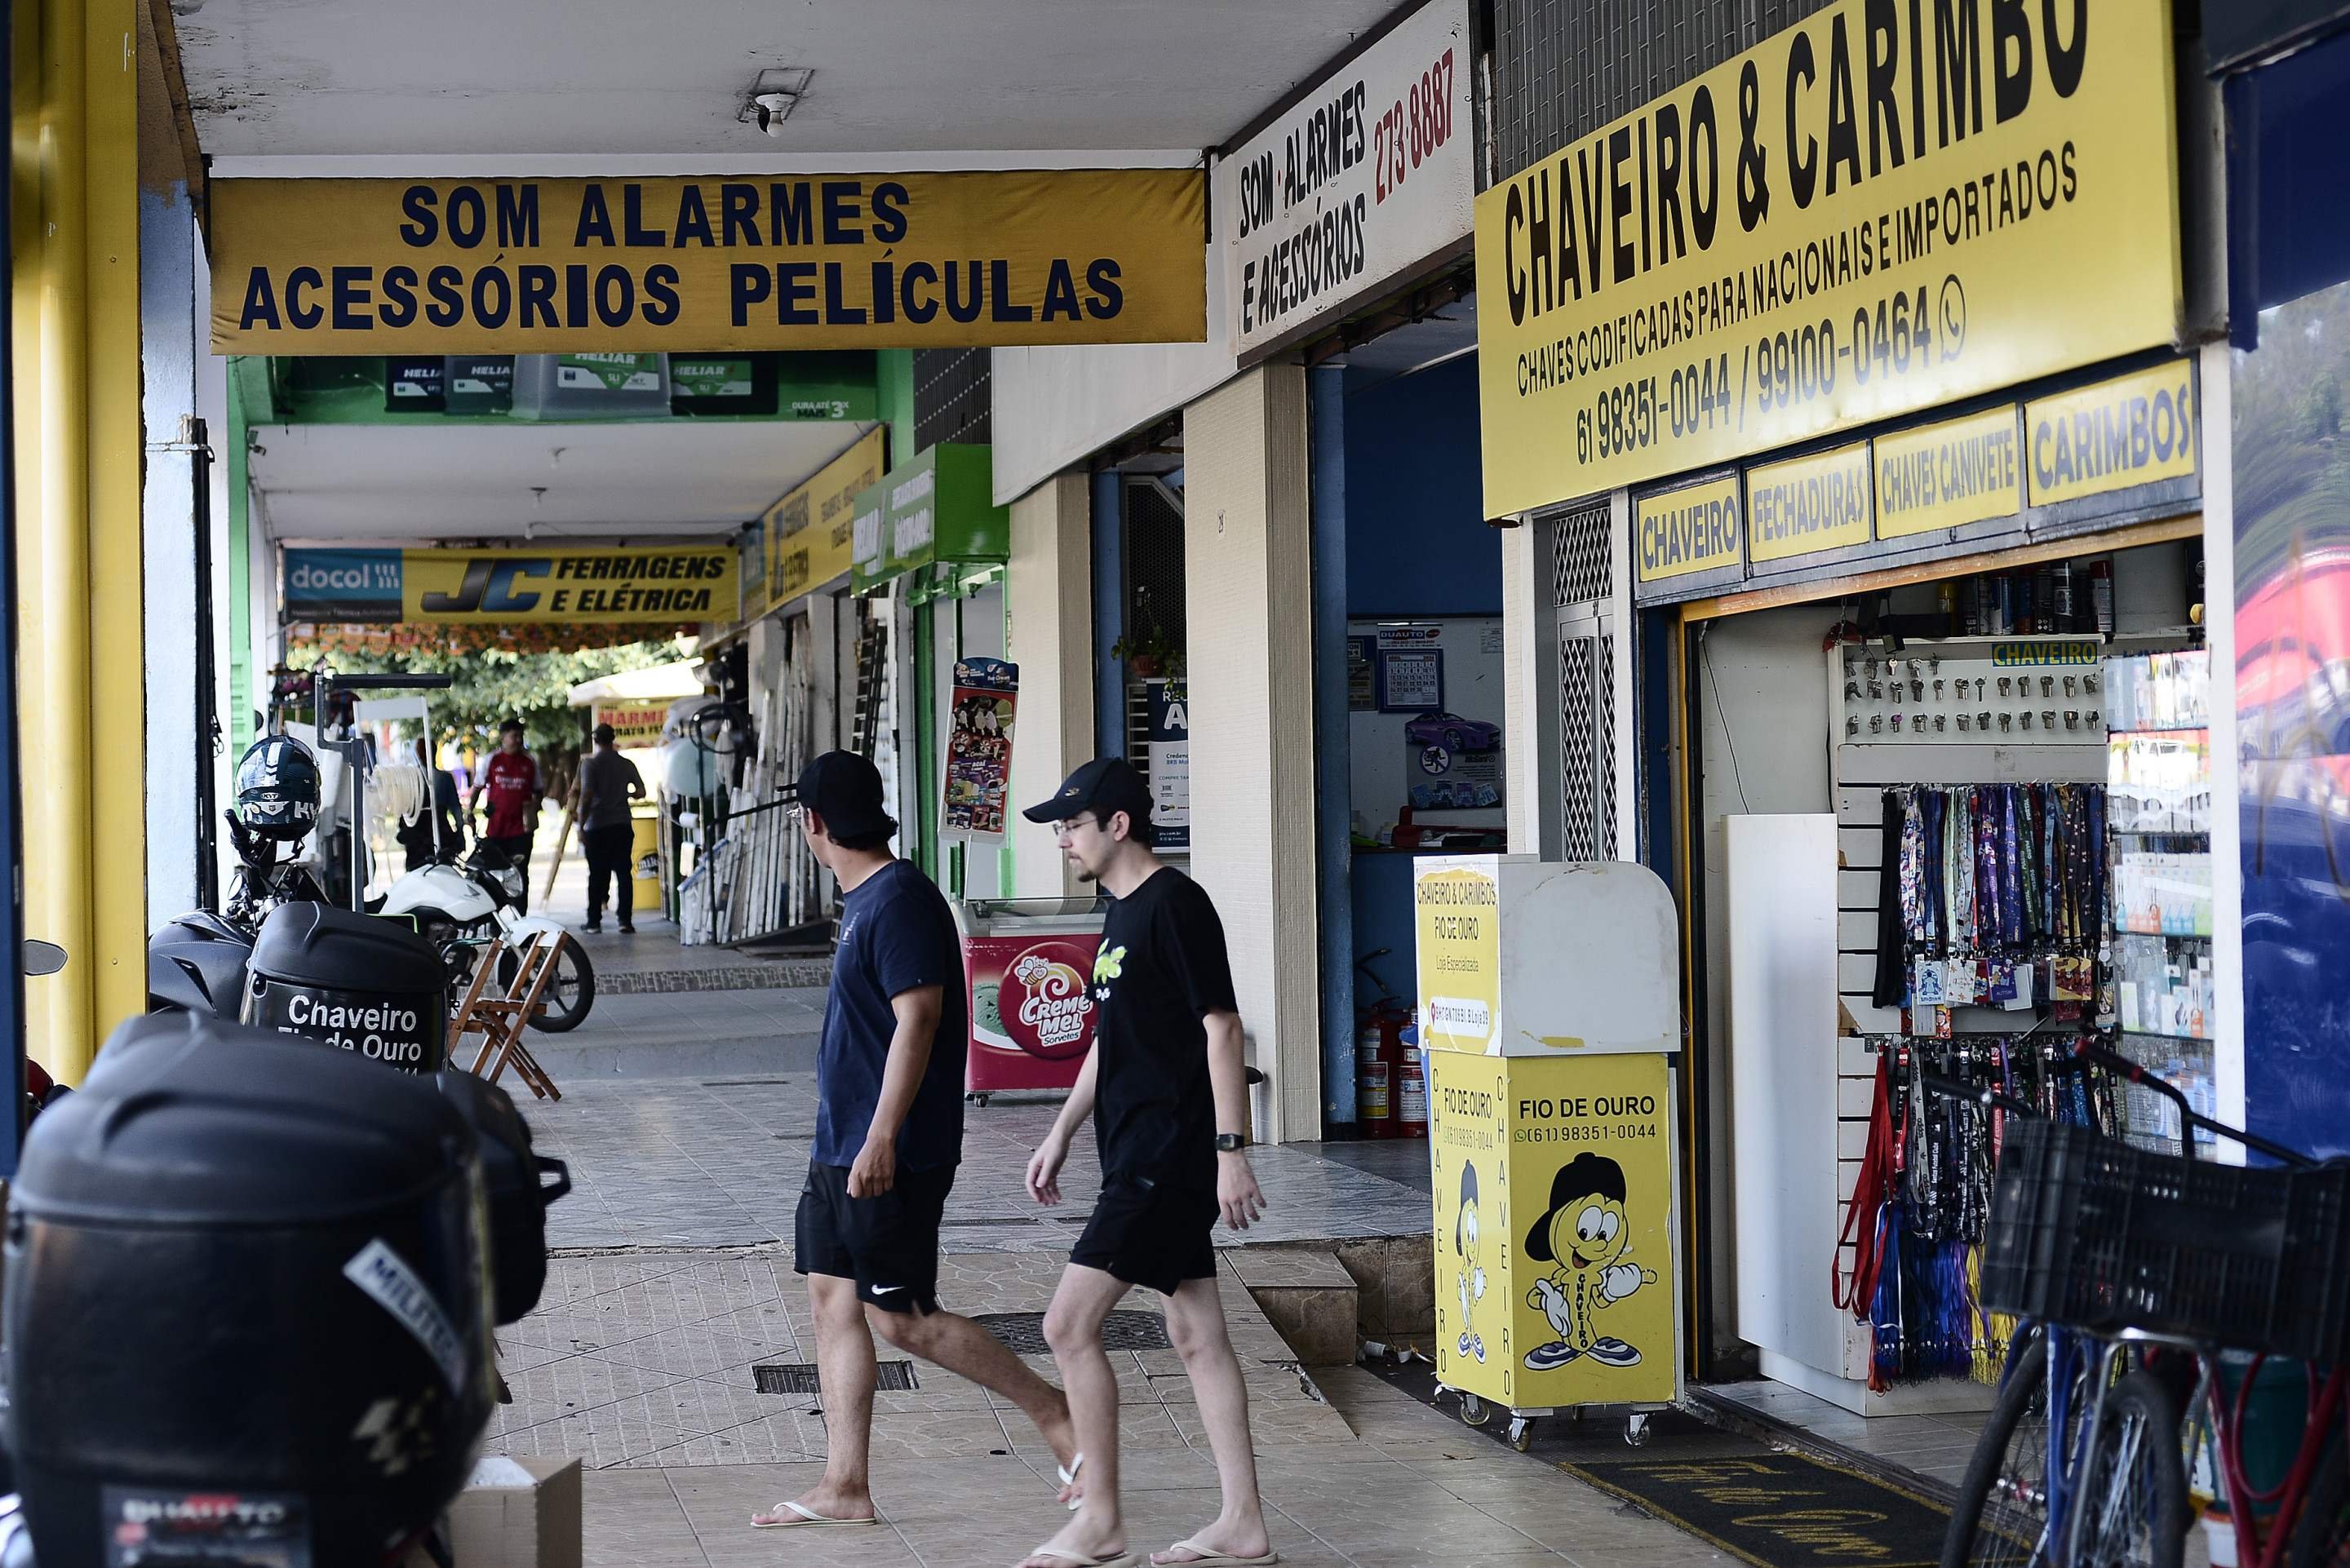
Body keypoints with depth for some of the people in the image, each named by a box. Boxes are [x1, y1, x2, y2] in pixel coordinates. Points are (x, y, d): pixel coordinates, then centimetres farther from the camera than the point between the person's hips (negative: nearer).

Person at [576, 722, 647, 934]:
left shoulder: (590, 764, -7)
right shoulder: (626, 764, 5)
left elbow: (586, 797, -13)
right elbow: (641, 792, 8)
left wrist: (581, 826, -9)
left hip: (597, 827, -3)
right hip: (622, 825, 3)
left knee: (597, 875, 3)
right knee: (624, 873, 4)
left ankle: (594, 921, 5)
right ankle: (625, 920, -1)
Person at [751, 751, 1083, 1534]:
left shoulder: (899, 900, -17)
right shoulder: (864, 900, 14)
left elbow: (918, 1018, -24)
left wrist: (882, 1136, -27)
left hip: (889, 1155, -10)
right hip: (842, 1147, 10)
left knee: (902, 1318, -6)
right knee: (832, 1297, 8)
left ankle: (1054, 1410, 5)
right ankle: (844, 1486, 12)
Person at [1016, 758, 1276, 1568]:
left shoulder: (1175, 904, -13)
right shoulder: (1122, 912, 16)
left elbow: (1222, 1028, -17)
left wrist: (1232, 1152, -20)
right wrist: (1060, 1134, 23)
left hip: (1170, 1155, -10)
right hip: (1142, 1155, 10)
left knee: (1069, 1324, -9)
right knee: (1196, 1335, 9)